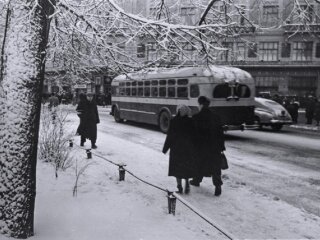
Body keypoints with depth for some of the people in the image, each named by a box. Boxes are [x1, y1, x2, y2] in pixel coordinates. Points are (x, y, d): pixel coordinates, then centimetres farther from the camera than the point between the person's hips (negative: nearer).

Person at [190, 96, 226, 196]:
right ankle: (218, 186, -3)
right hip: (215, 146, 2)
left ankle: (197, 181, 37)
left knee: (200, 163, 18)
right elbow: (220, 132, 2)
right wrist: (222, 146, 9)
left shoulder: (196, 117, -12)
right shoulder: (216, 116, -1)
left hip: (201, 146, -2)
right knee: (215, 166, 6)